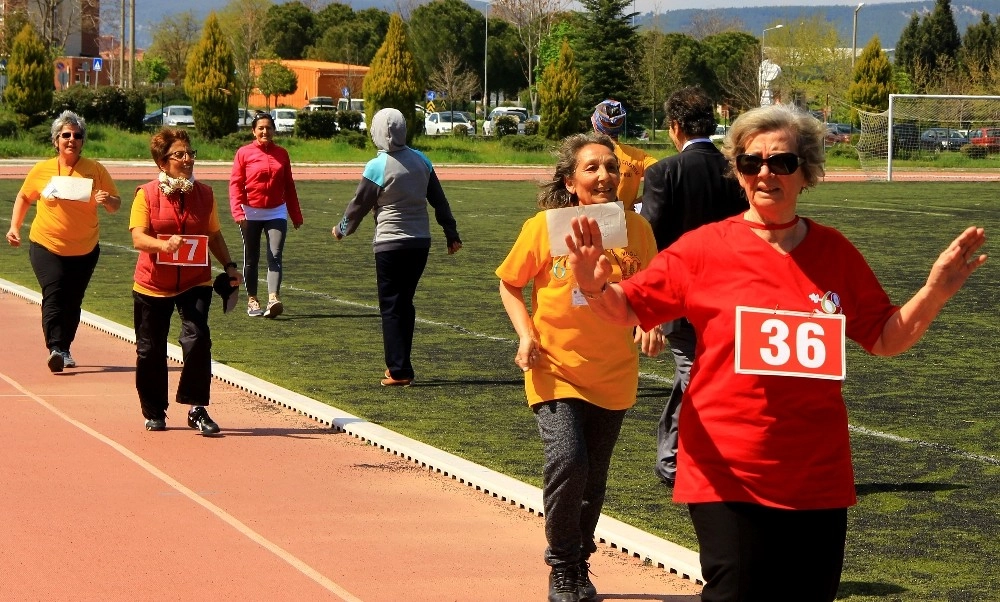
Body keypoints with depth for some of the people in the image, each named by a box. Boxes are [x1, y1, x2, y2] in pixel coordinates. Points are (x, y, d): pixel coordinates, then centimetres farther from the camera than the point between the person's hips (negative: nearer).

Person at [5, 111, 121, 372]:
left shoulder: (95, 170, -1)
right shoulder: (42, 170, -1)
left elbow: (116, 205, 3)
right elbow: (24, 197, 15)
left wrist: (107, 201, -20)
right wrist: (15, 226, 4)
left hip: (84, 250, 2)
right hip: (47, 245, -2)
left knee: (73, 302, 7)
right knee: (54, 296, -16)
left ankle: (64, 350, 21)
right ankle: (55, 349, -26)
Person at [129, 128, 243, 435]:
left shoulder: (204, 194, 4)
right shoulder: (146, 194, -6)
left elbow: (214, 236, 15)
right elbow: (138, 237, -15)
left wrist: (229, 266, 3)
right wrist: (165, 245, -34)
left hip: (195, 283, 1)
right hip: (153, 285, -1)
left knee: (197, 339, -19)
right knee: (150, 351, 6)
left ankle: (197, 409, -10)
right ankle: (154, 413, 26)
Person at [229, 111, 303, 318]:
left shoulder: (281, 154, 8)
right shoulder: (244, 153, -1)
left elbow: (289, 186, 13)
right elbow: (235, 184, -6)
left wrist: (296, 215, 13)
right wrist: (238, 212, -18)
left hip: (276, 213, 1)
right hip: (251, 214, -1)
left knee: (275, 256, -13)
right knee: (251, 259, 7)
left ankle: (273, 298, -26)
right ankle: (252, 301, 17)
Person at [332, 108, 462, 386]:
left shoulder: (377, 167, -13)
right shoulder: (421, 160, 5)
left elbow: (360, 204, -3)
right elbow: (439, 200, 10)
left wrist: (341, 229, 14)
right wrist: (451, 233, 19)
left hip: (391, 245, -6)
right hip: (421, 243, 6)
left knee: (391, 306, -1)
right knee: (405, 303, 15)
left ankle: (399, 371, -5)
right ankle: (399, 363, 19)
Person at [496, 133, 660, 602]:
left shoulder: (635, 228, -3)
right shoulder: (543, 227, -10)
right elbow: (510, 285, 3)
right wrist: (525, 334, -11)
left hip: (613, 376, 3)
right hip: (555, 370, -3)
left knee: (593, 479, 11)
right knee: (567, 463, -19)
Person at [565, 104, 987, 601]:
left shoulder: (834, 253, 6)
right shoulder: (704, 249, -3)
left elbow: (885, 338, 13)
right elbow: (626, 310, -1)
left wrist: (934, 293, -4)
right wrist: (596, 288, -23)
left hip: (819, 480, 3)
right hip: (728, 479, -3)